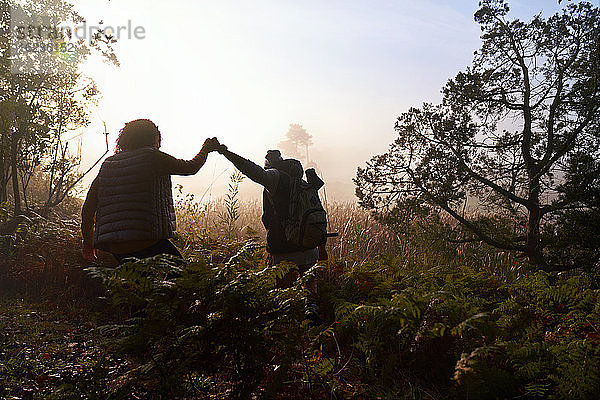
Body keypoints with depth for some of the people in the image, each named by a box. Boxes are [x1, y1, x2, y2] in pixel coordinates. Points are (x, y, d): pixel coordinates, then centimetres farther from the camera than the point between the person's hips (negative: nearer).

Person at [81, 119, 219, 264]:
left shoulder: (107, 164, 15)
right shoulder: (152, 156, 0)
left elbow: (88, 207, 14)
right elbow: (190, 168, 11)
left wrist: (88, 240, 25)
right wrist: (206, 148, 30)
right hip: (146, 242, -6)